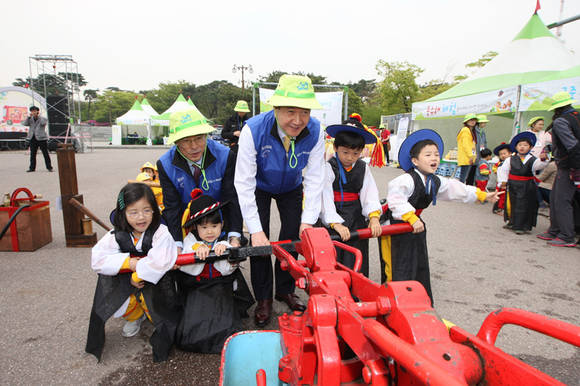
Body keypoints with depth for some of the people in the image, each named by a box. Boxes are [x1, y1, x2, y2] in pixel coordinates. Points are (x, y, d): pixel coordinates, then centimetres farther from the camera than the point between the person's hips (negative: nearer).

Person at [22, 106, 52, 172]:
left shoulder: (43, 119, 2)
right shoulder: (30, 119, 14)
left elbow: (43, 123, -19)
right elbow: (24, 124, -1)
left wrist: (38, 116, -10)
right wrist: (29, 116, -7)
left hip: (41, 138, -4)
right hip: (32, 139, 4)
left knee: (45, 153, -4)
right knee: (32, 154, 6)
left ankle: (49, 167, 1)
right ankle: (32, 168, 11)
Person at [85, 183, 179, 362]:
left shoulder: (160, 232, -23)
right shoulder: (117, 235, -8)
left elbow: (159, 262, -37)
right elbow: (97, 260, -14)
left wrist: (138, 276, -24)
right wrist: (127, 262, -25)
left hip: (155, 281, -4)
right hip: (127, 283, 4)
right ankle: (135, 316, 17)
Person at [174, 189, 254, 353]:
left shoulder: (224, 241, 0)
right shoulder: (190, 241, -1)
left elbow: (227, 270, -9)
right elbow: (187, 270, -11)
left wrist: (223, 251, -26)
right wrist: (197, 253, -27)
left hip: (221, 286, 0)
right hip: (196, 289, 1)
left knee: (224, 325, -19)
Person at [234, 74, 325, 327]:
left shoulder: (315, 132, -28)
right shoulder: (253, 130, -36)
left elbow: (314, 179, -22)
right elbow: (244, 183, -33)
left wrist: (308, 221, -26)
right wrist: (255, 230, -33)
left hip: (291, 188, 2)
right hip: (259, 188, -2)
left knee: (293, 237, 2)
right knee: (260, 241, -6)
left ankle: (285, 290, 25)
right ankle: (263, 298, 13)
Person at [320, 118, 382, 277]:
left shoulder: (363, 168, 7)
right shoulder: (329, 168, -7)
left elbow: (370, 193, -1)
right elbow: (325, 197, -15)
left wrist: (374, 216, -18)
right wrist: (335, 223, -26)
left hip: (357, 219, 4)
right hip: (334, 218, -3)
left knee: (356, 263, 5)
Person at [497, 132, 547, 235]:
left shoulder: (532, 160, -4)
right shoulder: (510, 160, 2)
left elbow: (539, 165, -22)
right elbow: (503, 170, 3)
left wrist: (542, 159, -43)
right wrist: (503, 180, -5)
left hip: (527, 187, -2)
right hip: (513, 186, 3)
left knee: (524, 206, -1)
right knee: (512, 205, 13)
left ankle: (523, 226, 8)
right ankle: (512, 223, 30)